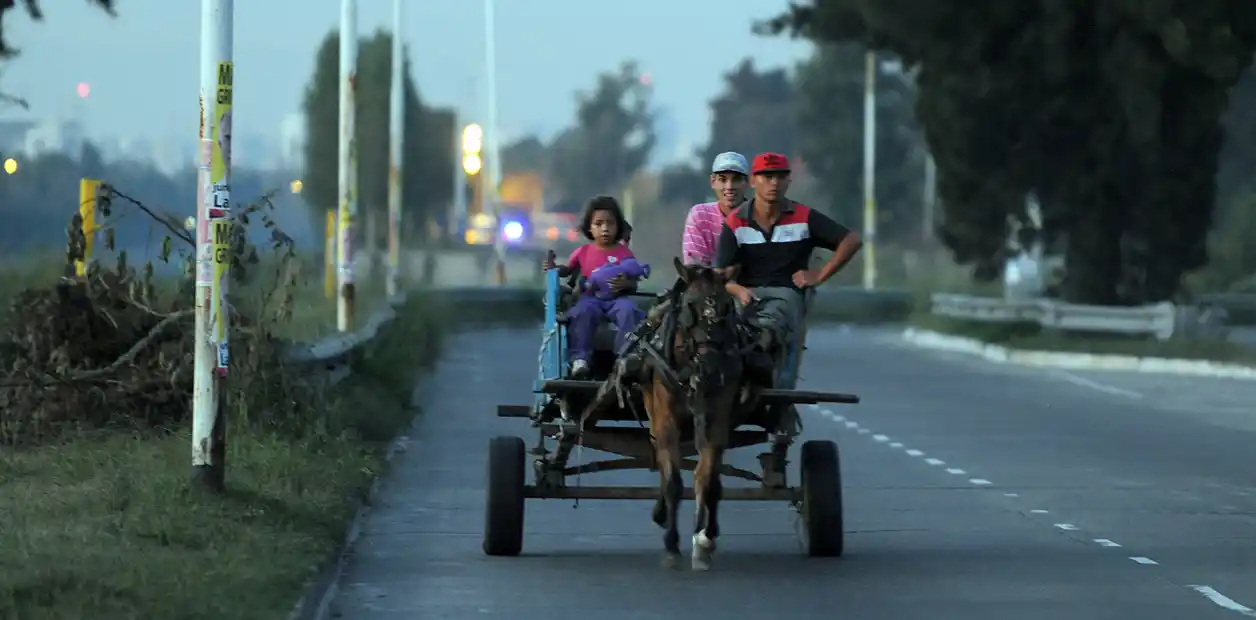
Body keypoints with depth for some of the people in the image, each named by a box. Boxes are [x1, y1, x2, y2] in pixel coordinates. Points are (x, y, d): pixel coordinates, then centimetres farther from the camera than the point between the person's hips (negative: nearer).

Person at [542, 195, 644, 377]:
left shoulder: (624, 253, 6)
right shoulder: (583, 252, 10)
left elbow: (633, 284, 5)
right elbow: (568, 270, 26)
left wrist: (625, 284, -19)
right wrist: (553, 267, 5)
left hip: (616, 298, 0)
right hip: (590, 297, 0)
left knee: (628, 310, -34)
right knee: (582, 312, -34)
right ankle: (579, 358, -35)